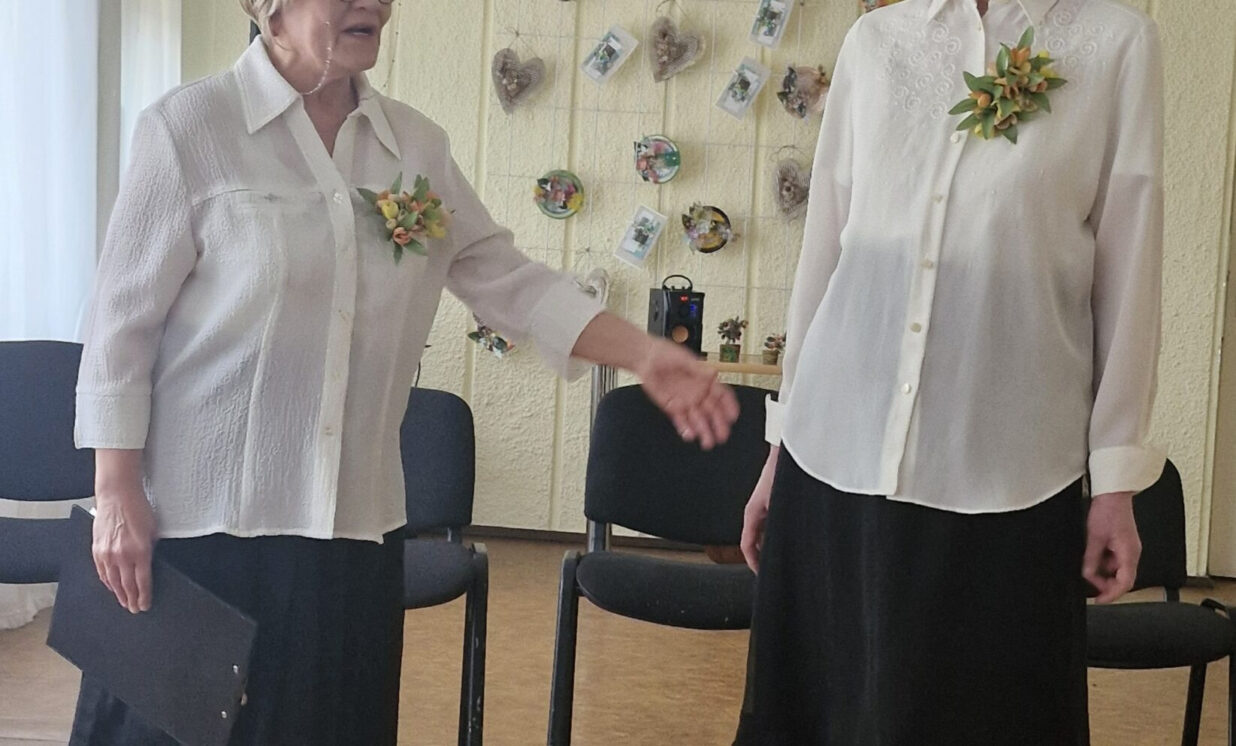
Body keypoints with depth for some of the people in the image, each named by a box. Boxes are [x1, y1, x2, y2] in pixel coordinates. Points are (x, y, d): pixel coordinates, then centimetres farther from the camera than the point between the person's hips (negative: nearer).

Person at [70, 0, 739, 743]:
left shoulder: (417, 145, 6)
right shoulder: (191, 127, -8)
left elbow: (508, 278, 6)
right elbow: (123, 321, -7)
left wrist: (645, 354, -5)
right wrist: (117, 495, -10)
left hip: (353, 521, 4)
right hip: (203, 514, -4)